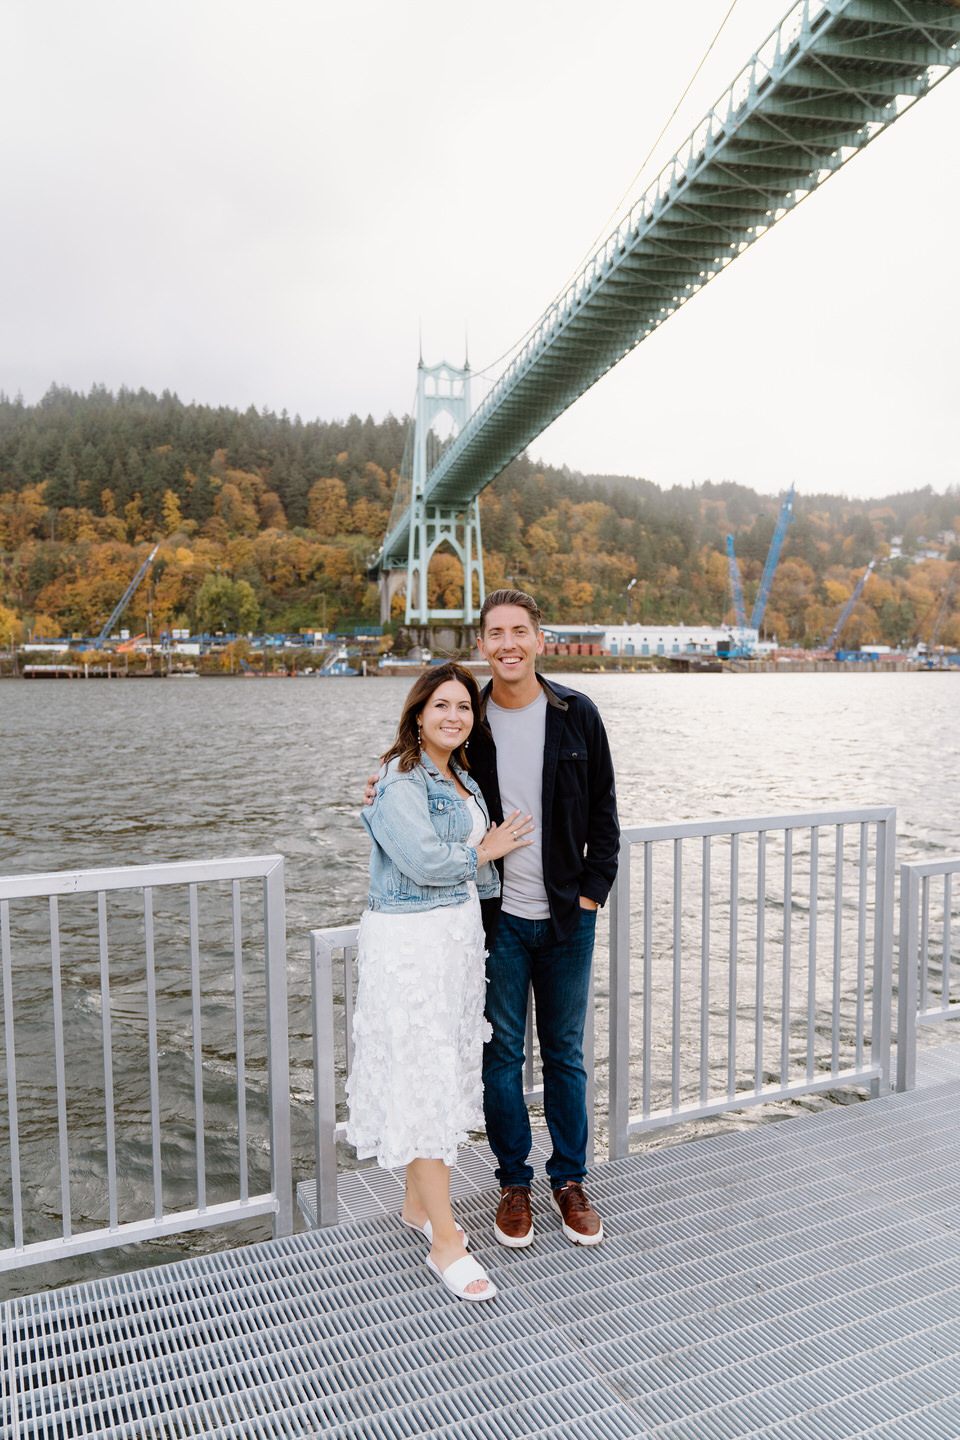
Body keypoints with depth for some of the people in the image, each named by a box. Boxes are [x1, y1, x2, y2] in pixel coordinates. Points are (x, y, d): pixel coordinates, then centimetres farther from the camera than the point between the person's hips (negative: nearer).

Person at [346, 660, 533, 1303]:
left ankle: (418, 1203, 32)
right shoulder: (401, 781, -14)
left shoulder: (462, 779, 14)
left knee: (447, 1070, 15)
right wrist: (486, 850, -9)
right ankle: (445, 1240, 6)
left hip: (460, 934, 9)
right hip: (411, 941, -9)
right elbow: (424, 860, -22)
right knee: (425, 1077, -4)